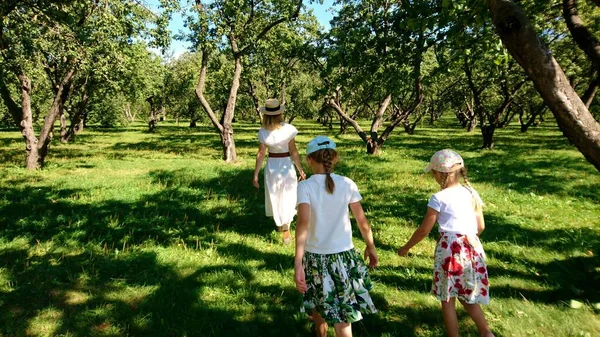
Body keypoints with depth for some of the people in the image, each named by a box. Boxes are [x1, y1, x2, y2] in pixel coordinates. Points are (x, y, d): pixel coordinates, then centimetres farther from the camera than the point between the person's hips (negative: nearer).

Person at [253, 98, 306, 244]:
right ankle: (286, 230, 3)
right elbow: (293, 152, -12)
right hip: (286, 165, -2)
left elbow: (261, 154, -9)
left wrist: (256, 174, -2)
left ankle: (279, 225, 37)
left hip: (271, 166, 2)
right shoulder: (288, 129, -15)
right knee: (287, 198, 8)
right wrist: (301, 170, -2)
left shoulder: (263, 132, -11)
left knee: (274, 197, 20)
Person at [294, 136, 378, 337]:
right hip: (344, 256, 1)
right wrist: (371, 247, 16)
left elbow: (303, 223, -25)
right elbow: (362, 222, 0)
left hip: (315, 256, 0)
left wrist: (298, 264, -29)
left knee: (318, 306, 26)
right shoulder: (347, 184, -5)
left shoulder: (305, 186, -12)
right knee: (342, 317, 8)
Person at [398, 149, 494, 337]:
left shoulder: (439, 198, -12)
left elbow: (424, 230, -8)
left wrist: (406, 247, 5)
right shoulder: (472, 193, 4)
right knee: (467, 297, 25)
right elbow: (481, 226, 10)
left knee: (447, 300, 10)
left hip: (450, 249, -6)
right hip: (472, 249, 6)